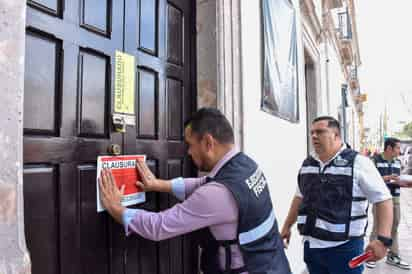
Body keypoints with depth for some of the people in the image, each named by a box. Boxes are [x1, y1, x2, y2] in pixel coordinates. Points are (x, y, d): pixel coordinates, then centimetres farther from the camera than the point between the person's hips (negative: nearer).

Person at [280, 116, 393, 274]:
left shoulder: (358, 162, -8)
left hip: (344, 248, -5)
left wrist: (383, 240, -17)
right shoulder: (307, 164, 8)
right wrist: (287, 227, 20)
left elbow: (383, 199, -8)